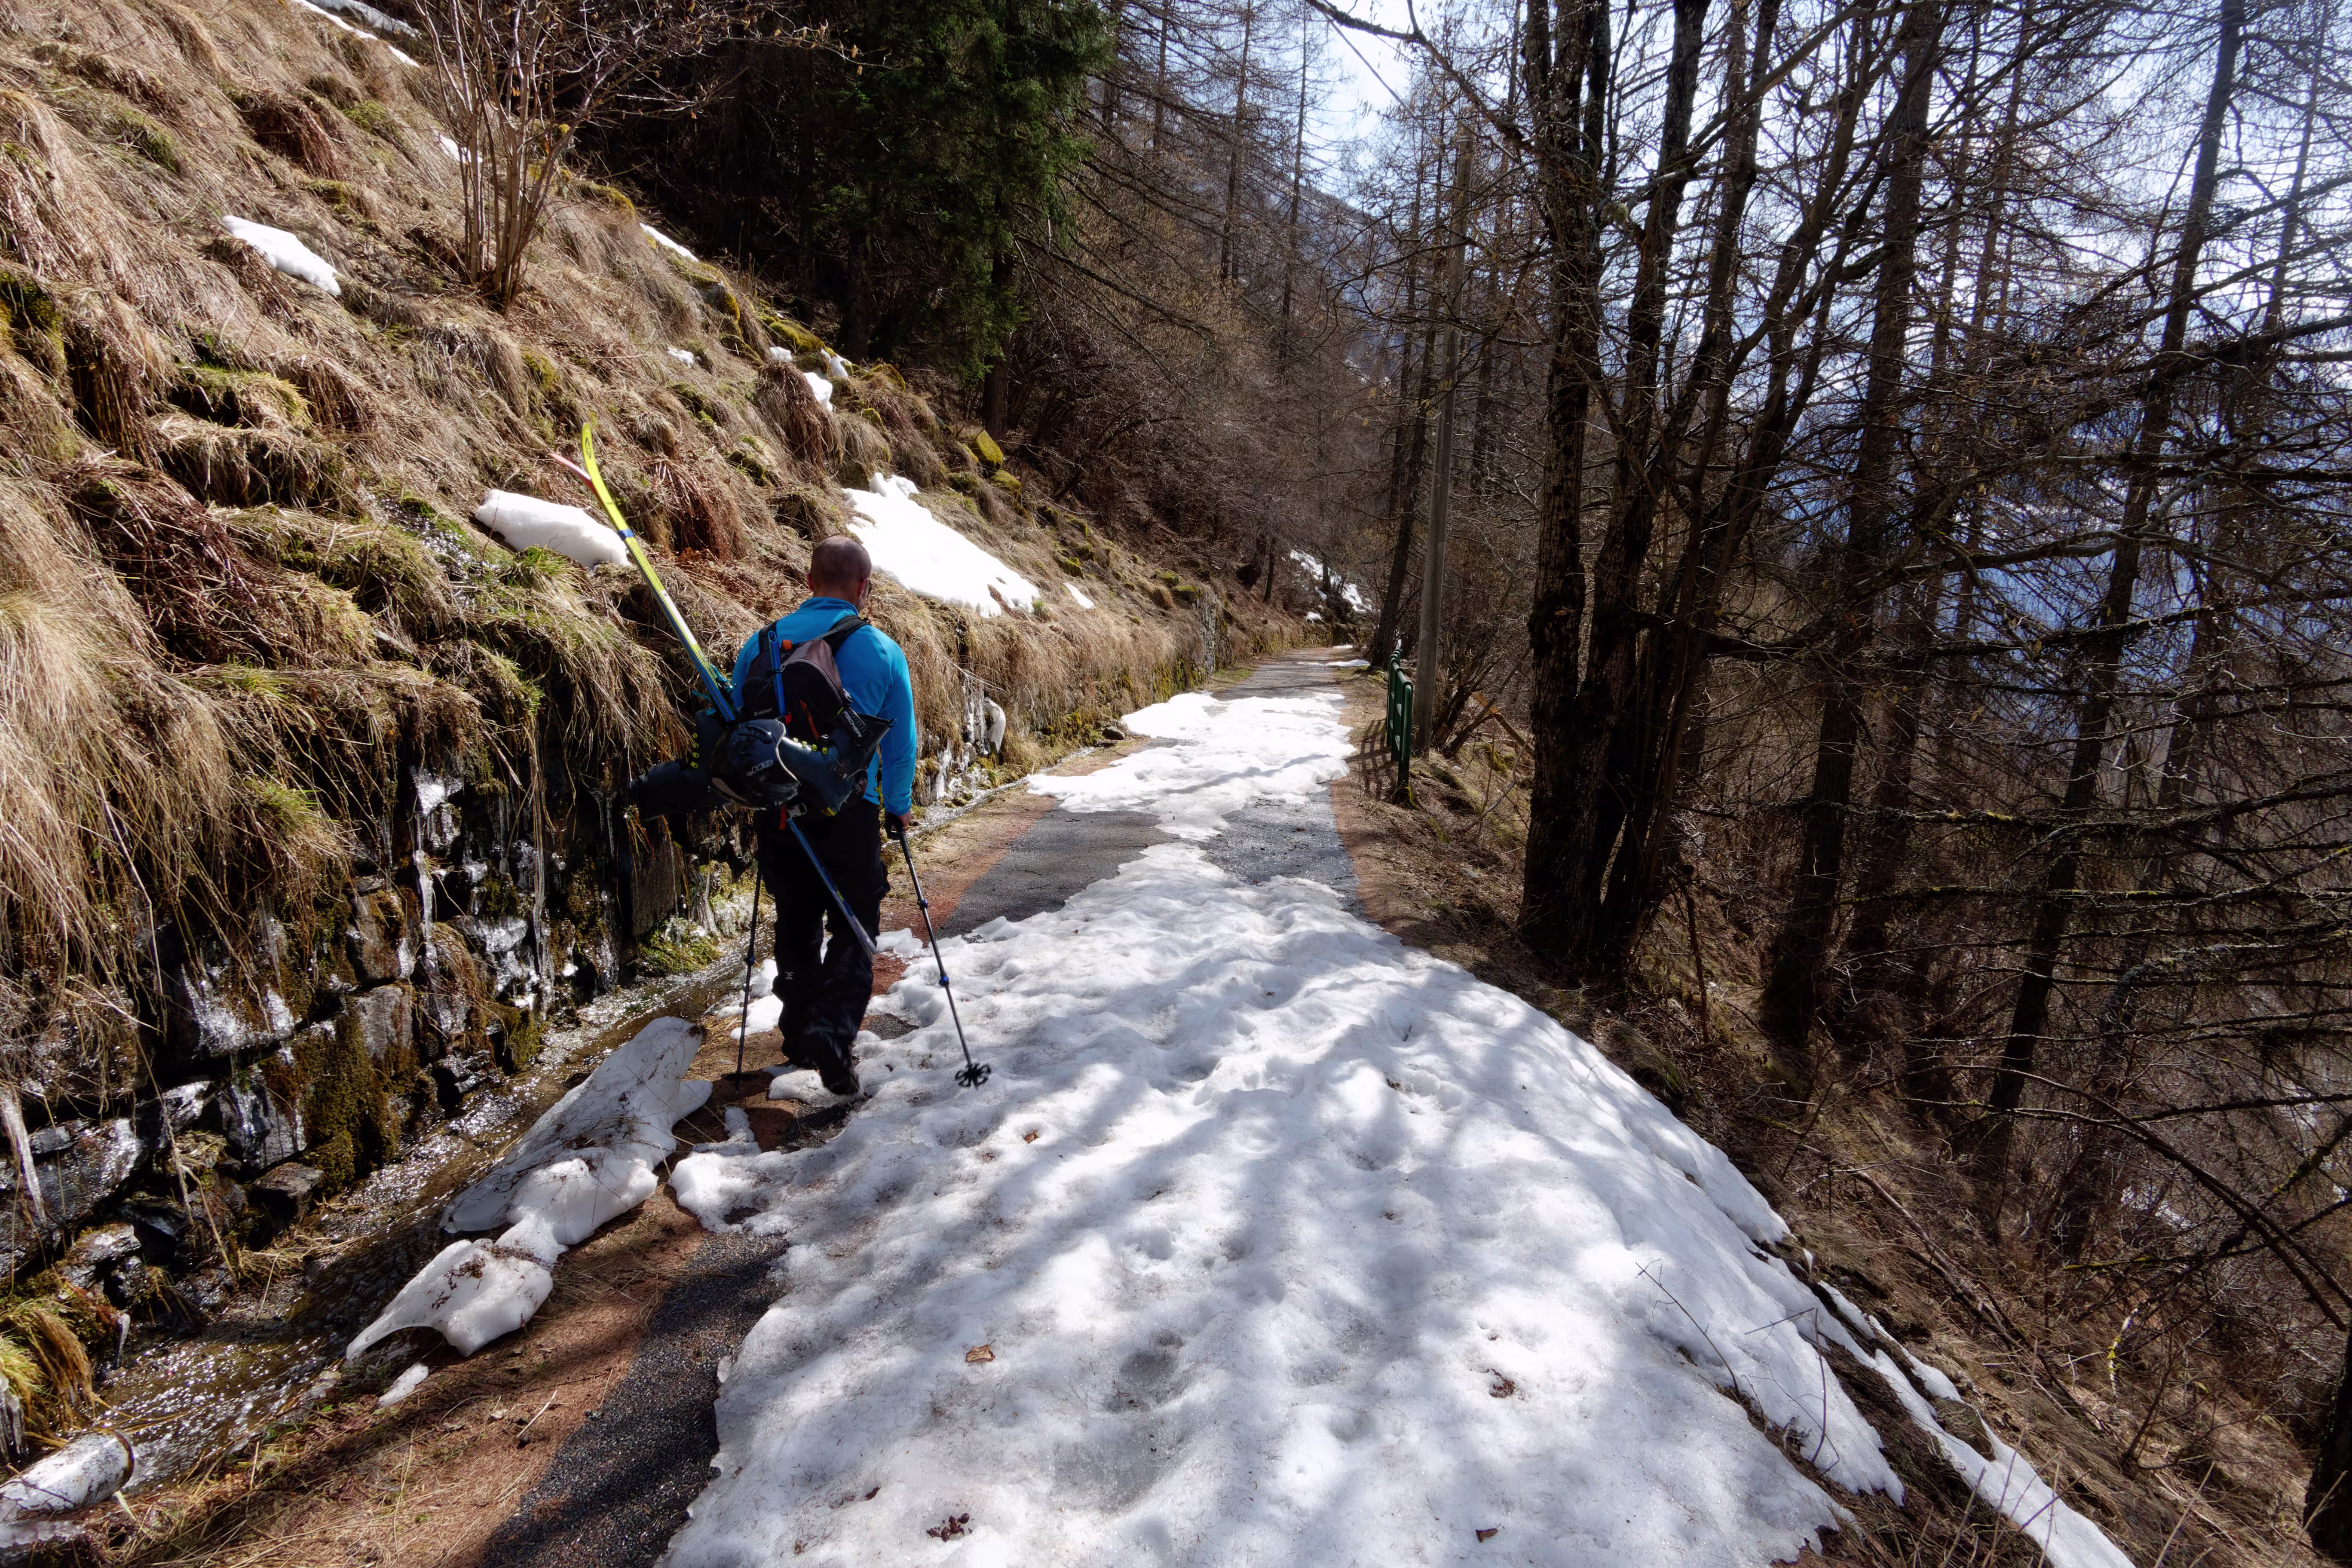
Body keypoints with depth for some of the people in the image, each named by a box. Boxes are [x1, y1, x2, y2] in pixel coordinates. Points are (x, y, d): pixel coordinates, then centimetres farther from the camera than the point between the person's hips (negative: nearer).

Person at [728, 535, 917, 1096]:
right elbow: (901, 741, 2)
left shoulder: (760, 644, 2)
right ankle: (833, 1032, -11)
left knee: (797, 922, 19)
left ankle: (799, 1035, 28)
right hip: (850, 812, -3)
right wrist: (899, 807, 16)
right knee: (852, 928, 7)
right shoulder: (883, 651, -4)